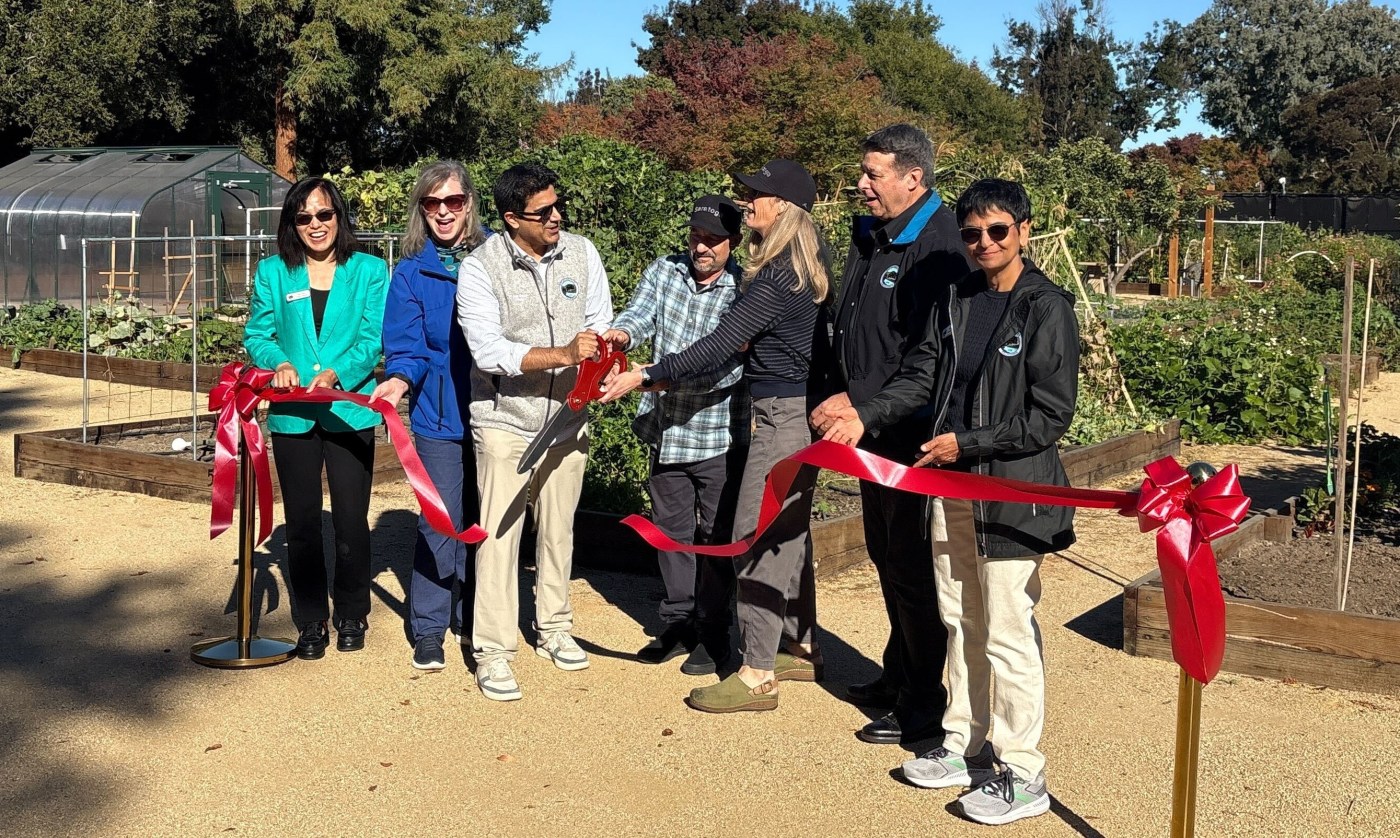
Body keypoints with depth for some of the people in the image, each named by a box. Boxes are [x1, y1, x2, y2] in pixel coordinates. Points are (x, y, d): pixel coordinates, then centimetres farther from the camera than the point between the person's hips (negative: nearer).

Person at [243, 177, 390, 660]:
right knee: (302, 524, 9)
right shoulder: (273, 273, 8)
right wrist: (279, 363, -17)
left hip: (350, 411, -2)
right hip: (292, 415, 2)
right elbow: (257, 334, 4)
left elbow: (374, 338, -5)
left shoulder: (370, 271, 3)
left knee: (351, 520, 3)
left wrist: (336, 374, -21)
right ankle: (311, 623, 22)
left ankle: (352, 616, 22)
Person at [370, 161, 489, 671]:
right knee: (440, 523, 0)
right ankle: (428, 629, 13)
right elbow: (408, 346, -4)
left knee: (484, 519, 12)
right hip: (439, 416, -1)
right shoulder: (411, 272, 0)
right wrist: (400, 379, -23)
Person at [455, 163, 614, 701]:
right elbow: (489, 351, -23)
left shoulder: (581, 253, -2)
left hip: (568, 419, 4)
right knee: (500, 534, -2)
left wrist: (598, 350, -23)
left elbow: (601, 325, 0)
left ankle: (554, 628, 33)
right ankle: (493, 652, 7)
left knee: (558, 529, 16)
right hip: (506, 421, -4)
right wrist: (564, 354, -33)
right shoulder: (480, 268, -14)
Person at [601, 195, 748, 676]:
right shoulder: (664, 272, 3)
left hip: (721, 435, -4)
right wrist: (622, 333, -35)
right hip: (667, 432, 5)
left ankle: (713, 633, 19)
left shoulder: (745, 292, -10)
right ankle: (677, 622, 30)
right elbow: (640, 314, -11)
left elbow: (730, 360, -20)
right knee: (670, 527, 15)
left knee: (716, 534, 5)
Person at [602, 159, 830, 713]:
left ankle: (757, 675, 0)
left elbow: (719, 344, -22)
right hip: (799, 412, 10)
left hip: (782, 417, -10)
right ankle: (802, 650, 28)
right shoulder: (802, 268, 11)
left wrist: (645, 376, -21)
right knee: (788, 531, 17)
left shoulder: (777, 279, -19)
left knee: (756, 538, -6)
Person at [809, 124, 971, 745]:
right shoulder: (868, 237, 10)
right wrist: (838, 399, 8)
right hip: (873, 430, 9)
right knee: (886, 555, 20)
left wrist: (858, 400, -20)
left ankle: (923, 706, 13)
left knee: (913, 567, 0)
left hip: (913, 435, -9)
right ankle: (898, 675, 37)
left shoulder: (937, 249, -19)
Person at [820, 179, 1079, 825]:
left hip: (1013, 490, -7)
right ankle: (965, 747, 29)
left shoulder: (1047, 309, -11)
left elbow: (1049, 417, -13)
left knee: (1008, 634, -2)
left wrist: (966, 443, -13)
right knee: (960, 622, 15)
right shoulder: (956, 299, 9)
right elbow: (920, 376, 9)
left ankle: (1022, 775, 10)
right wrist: (863, 416, -4)